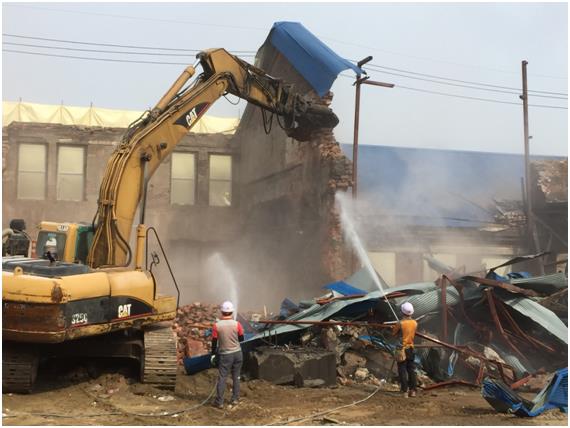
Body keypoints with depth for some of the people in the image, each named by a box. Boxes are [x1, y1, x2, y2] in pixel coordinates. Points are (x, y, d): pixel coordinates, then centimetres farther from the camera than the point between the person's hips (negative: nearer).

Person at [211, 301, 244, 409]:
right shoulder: (236, 324, -10)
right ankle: (235, 399, 18)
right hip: (237, 353, 2)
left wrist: (213, 354, 9)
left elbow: (214, 341, -4)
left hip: (225, 354, -2)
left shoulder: (217, 325, -11)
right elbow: (241, 338, 2)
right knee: (236, 377, 13)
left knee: (222, 378, 2)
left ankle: (219, 402, 2)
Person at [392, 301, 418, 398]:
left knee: (402, 371, 0)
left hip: (402, 349, -5)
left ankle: (405, 391, -2)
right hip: (411, 348, 5)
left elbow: (393, 333, -6)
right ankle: (413, 390, 13)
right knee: (411, 370, 12)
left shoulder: (401, 323, -16)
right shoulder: (415, 323, -1)